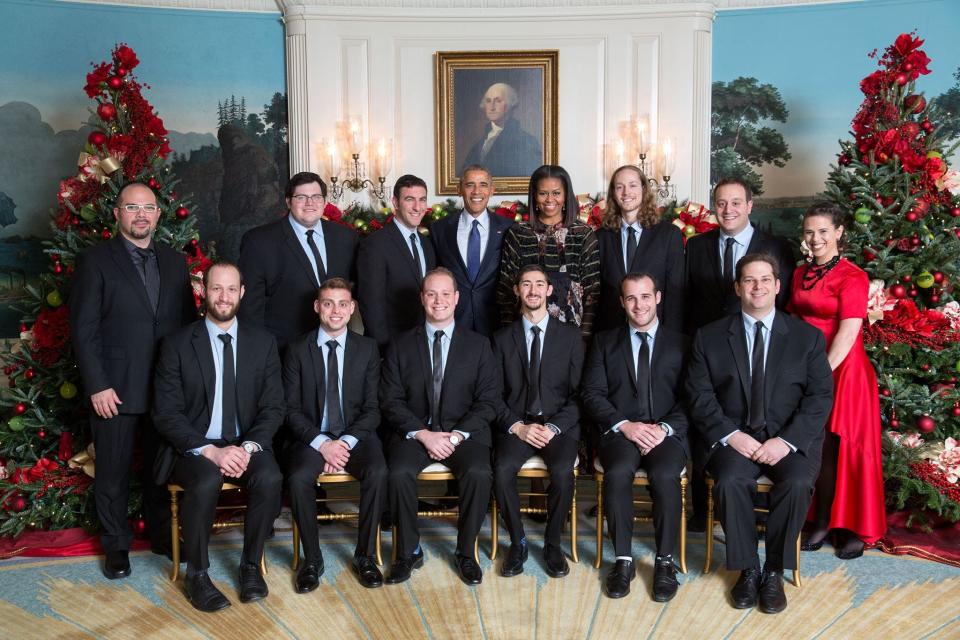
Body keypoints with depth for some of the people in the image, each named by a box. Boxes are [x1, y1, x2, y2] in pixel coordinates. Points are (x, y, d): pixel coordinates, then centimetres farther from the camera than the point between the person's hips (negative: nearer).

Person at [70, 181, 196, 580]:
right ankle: (116, 545, 25)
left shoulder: (175, 262, 9)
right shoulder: (95, 261, -3)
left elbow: (188, 322, 11)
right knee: (113, 472, 9)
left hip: (166, 387, 4)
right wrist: (97, 386, -12)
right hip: (115, 389, -3)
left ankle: (162, 535, 31)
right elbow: (83, 329, -6)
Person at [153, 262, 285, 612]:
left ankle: (251, 565, -5)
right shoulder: (177, 344, -1)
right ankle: (197, 573, -9)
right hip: (194, 446, -2)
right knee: (206, 482, -33)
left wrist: (249, 446, -16)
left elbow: (273, 407, 3)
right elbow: (166, 413, -6)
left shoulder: (263, 341, 6)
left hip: (245, 444, 2)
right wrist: (210, 451, -20)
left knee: (270, 478, -29)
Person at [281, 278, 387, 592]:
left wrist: (346, 442, -13)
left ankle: (365, 555, -10)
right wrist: (322, 443, -15)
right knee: (298, 478, -31)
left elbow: (372, 408, 3)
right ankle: (312, 560, -9)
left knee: (378, 473, -29)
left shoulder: (367, 348, 7)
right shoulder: (298, 350, 4)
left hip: (356, 435, 1)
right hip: (311, 437, 0)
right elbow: (292, 410, -1)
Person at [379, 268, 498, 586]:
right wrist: (423, 434, -12)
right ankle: (409, 551, -7)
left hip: (464, 432, 0)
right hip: (414, 432, 1)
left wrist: (457, 435, -12)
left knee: (479, 473, -29)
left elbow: (488, 401, 3)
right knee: (399, 473, -29)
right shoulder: (400, 346, 9)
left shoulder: (478, 345, 9)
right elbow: (391, 401, 2)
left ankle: (466, 552, -9)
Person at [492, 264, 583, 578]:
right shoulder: (502, 339, 10)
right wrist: (517, 426, -11)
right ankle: (517, 543, -6)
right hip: (516, 425, 1)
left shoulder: (570, 336, 8)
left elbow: (578, 393, 3)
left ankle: (553, 545, -7)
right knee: (502, 470, -28)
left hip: (559, 425, -1)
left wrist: (554, 428, -11)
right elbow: (495, 396, 6)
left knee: (562, 470, -30)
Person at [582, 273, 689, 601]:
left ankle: (665, 561, -14)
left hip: (667, 434, 0)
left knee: (665, 475, -32)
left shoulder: (681, 344, 14)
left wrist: (664, 428, -12)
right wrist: (625, 425, -10)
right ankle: (623, 560, -17)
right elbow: (592, 393, 5)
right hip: (619, 431, 1)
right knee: (618, 473, -32)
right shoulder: (604, 341, 15)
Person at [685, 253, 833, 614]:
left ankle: (774, 572, -8)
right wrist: (730, 435, -14)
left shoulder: (808, 337, 7)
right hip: (734, 438, 0)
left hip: (791, 440, 0)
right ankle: (747, 569, -8)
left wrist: (786, 441, -13)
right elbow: (699, 396, 2)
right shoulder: (709, 337, 7)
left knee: (797, 483, -29)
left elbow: (820, 397, 1)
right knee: (730, 481, -30)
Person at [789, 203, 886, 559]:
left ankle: (855, 529, 16)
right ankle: (822, 521, 19)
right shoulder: (801, 275, 11)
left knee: (845, 447, 2)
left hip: (841, 371, -5)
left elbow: (847, 334, -16)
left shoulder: (852, 277, -9)